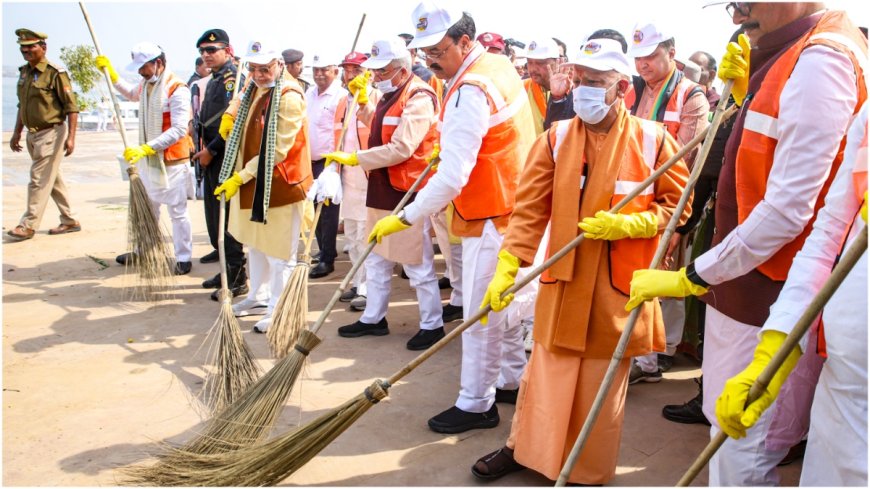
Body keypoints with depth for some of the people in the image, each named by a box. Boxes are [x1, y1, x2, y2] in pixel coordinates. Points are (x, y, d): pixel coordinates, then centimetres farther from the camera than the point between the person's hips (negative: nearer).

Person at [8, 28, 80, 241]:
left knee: (39, 179, -6)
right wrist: (17, 133, 20)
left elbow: (71, 107, -14)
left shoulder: (55, 73, -12)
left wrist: (71, 137, -19)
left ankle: (28, 225, -1)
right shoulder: (24, 72, 12)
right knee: (53, 178, 13)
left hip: (51, 133, -8)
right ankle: (69, 221, 21)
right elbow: (22, 105, 21)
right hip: (33, 135, 8)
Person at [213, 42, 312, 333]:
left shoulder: (289, 97, -18)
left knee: (279, 253, 0)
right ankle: (259, 298, 37)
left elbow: (277, 150, -22)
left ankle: (278, 311, 12)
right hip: (251, 184, 9)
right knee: (255, 244, 21)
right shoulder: (254, 90, 10)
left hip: (279, 185, -9)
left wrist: (241, 177, -20)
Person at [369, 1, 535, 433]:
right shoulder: (499, 65, 7)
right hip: (510, 201, 10)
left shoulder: (471, 90, -23)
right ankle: (514, 378, 34)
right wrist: (450, 141, 15)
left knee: (481, 311, 0)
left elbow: (453, 177, -28)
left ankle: (476, 404, 12)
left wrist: (405, 218, -23)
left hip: (490, 217, -10)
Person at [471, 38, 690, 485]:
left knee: (604, 384, 13)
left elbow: (676, 205, 1)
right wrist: (506, 268, -12)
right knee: (547, 372, 13)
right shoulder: (555, 139, -1)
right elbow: (530, 210, -4)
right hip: (563, 281, 1)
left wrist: (627, 224, -15)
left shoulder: (653, 139, -4)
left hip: (621, 286, -1)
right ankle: (523, 446, 35)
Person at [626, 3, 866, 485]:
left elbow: (787, 209, -24)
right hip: (746, 287, 10)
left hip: (771, 298, -10)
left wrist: (692, 278, -19)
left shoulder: (820, 58, -18)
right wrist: (746, 90, 9)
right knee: (728, 432, 20)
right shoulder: (794, 53, 13)